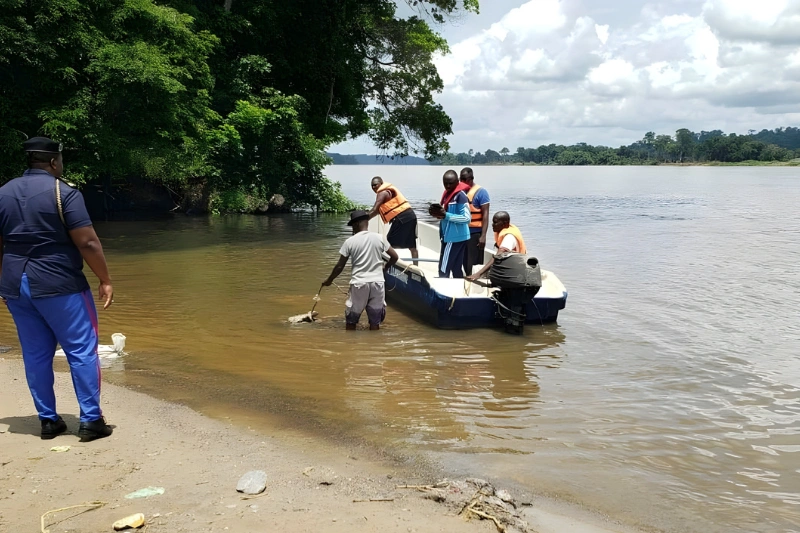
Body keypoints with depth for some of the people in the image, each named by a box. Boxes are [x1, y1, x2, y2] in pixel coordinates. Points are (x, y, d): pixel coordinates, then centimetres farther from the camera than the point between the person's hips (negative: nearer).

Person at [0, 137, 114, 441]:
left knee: (35, 354, 12)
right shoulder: (63, 192, -10)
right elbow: (87, 243, -15)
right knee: (81, 351, 1)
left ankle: (48, 421, 19)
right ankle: (91, 421, 3)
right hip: (58, 285, -6)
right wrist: (105, 280, -7)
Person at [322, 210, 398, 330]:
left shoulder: (350, 241, -3)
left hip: (359, 284, -2)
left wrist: (329, 280, 16)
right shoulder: (379, 238, 2)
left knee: (351, 320, 12)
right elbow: (394, 256, 7)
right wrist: (385, 267, 25)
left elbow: (340, 266, 1)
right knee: (375, 321, 8)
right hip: (377, 283, 2)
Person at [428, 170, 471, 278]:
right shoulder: (448, 193, 13)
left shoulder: (460, 195, -16)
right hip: (453, 236, 9)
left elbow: (466, 218, -21)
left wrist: (445, 215, -25)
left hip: (455, 237, -9)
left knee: (443, 270, -6)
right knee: (456, 269, 13)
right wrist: (438, 213, -1)